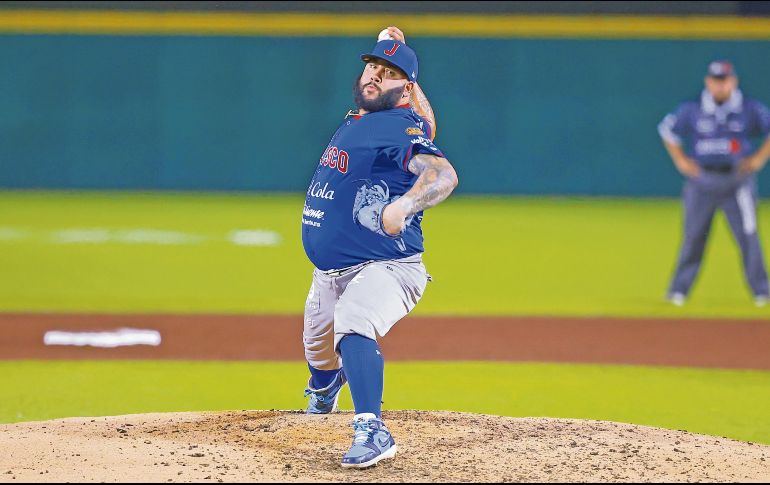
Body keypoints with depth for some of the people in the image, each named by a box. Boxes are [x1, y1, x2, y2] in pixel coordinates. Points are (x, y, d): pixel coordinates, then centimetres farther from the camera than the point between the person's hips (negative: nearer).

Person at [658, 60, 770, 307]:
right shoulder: (691, 110, 1)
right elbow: (667, 129, 15)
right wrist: (680, 161, 7)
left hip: (737, 179, -1)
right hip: (701, 181, 1)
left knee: (748, 235, -5)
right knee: (693, 237, 3)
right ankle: (678, 291, 11)